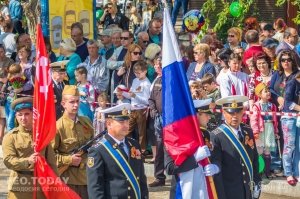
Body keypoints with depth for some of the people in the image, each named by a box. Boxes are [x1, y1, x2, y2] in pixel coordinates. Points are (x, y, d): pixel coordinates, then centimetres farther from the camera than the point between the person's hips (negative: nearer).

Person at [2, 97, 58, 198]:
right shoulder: (10, 137, 1)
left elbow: (51, 162, 12)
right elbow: (8, 160, -11)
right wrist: (27, 161, -28)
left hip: (41, 186, 3)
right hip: (19, 187, -3)